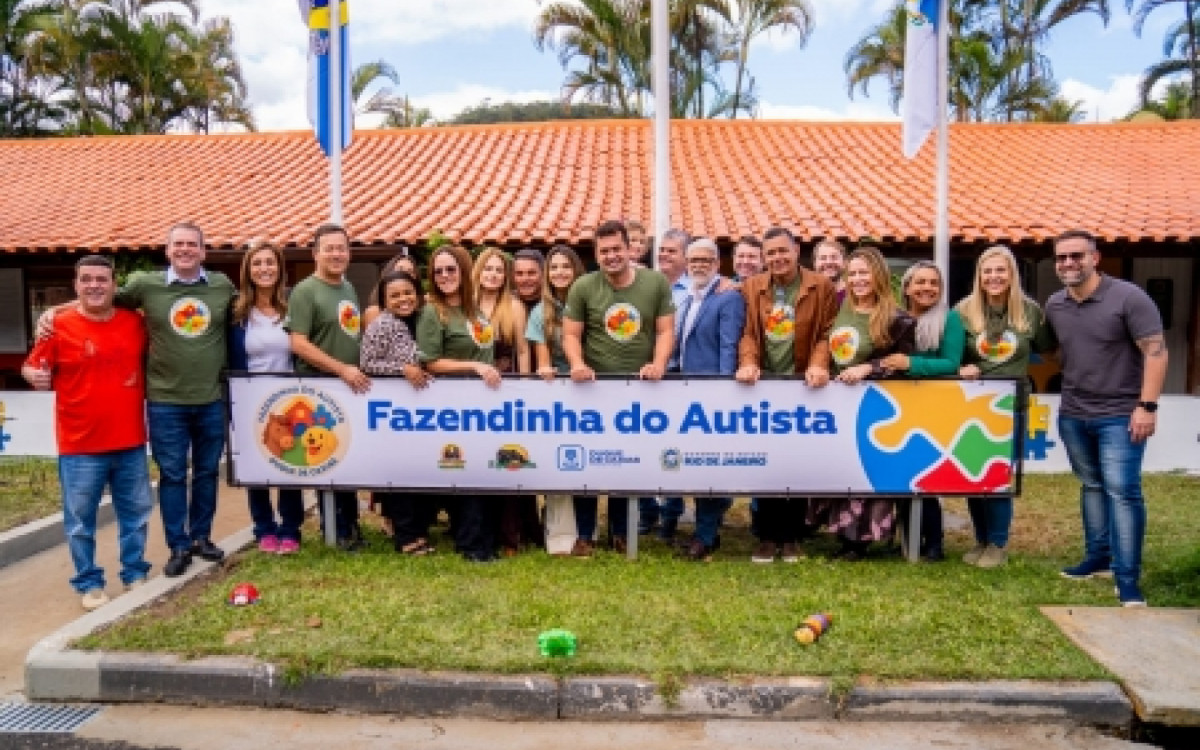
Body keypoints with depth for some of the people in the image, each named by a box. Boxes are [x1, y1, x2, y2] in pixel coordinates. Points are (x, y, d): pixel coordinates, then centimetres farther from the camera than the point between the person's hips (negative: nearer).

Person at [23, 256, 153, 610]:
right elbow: (32, 367, -4)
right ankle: (89, 583, 20)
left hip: (131, 441, 3)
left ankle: (135, 573, 29)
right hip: (80, 445, -3)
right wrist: (35, 376, -24)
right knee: (80, 519, 6)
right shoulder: (59, 326, -6)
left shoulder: (135, 322, 4)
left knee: (136, 513, 13)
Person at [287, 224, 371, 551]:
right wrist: (342, 369, -22)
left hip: (352, 389, 7)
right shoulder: (305, 291, -11)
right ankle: (337, 530, 14)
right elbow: (298, 343, -19)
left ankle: (350, 524, 26)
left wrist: (361, 371, 11)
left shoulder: (349, 289, 12)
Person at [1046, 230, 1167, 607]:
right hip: (1073, 415, 6)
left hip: (1119, 415, -6)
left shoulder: (1128, 297, -11)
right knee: (1091, 486, 15)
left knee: (1122, 490, -9)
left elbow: (1155, 351, -14)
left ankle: (1128, 578, -5)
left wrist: (1147, 405, -20)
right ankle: (1098, 557, 27)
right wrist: (1064, 390, 11)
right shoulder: (1054, 305, 6)